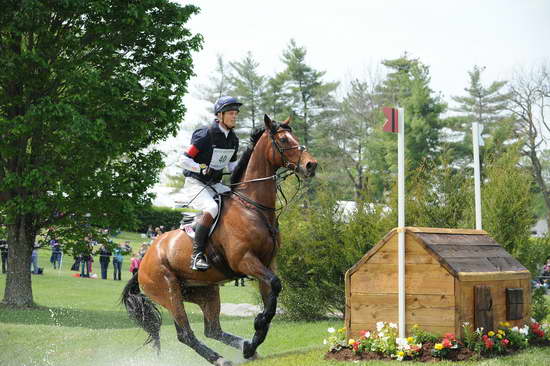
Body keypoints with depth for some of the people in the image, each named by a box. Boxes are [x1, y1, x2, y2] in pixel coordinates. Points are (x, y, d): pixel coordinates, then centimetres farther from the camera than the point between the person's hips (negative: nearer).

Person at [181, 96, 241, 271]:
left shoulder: (233, 139, 9)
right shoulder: (206, 135, -14)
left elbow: (232, 165, 21)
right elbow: (185, 160, -13)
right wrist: (203, 169, -27)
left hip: (215, 184, 8)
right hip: (195, 184, -8)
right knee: (211, 208, -34)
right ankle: (197, 254, -31)